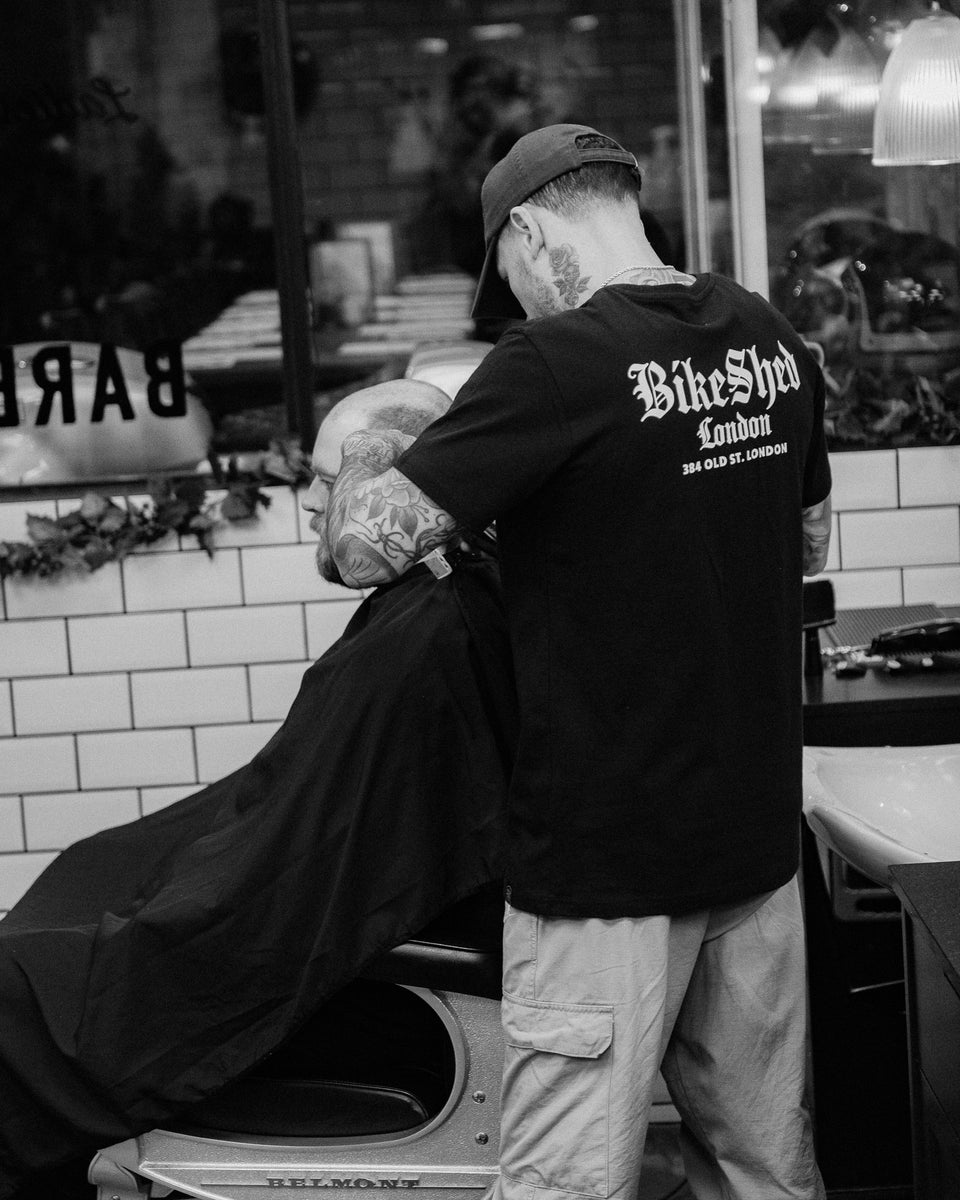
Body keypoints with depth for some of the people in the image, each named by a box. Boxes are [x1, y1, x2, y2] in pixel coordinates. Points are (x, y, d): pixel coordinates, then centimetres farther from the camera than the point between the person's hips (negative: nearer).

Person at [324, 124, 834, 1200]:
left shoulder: (556, 363, -18)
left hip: (610, 858, -7)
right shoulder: (773, 342, 4)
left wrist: (367, 453, 5)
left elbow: (364, 547, -16)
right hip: (758, 831, 7)